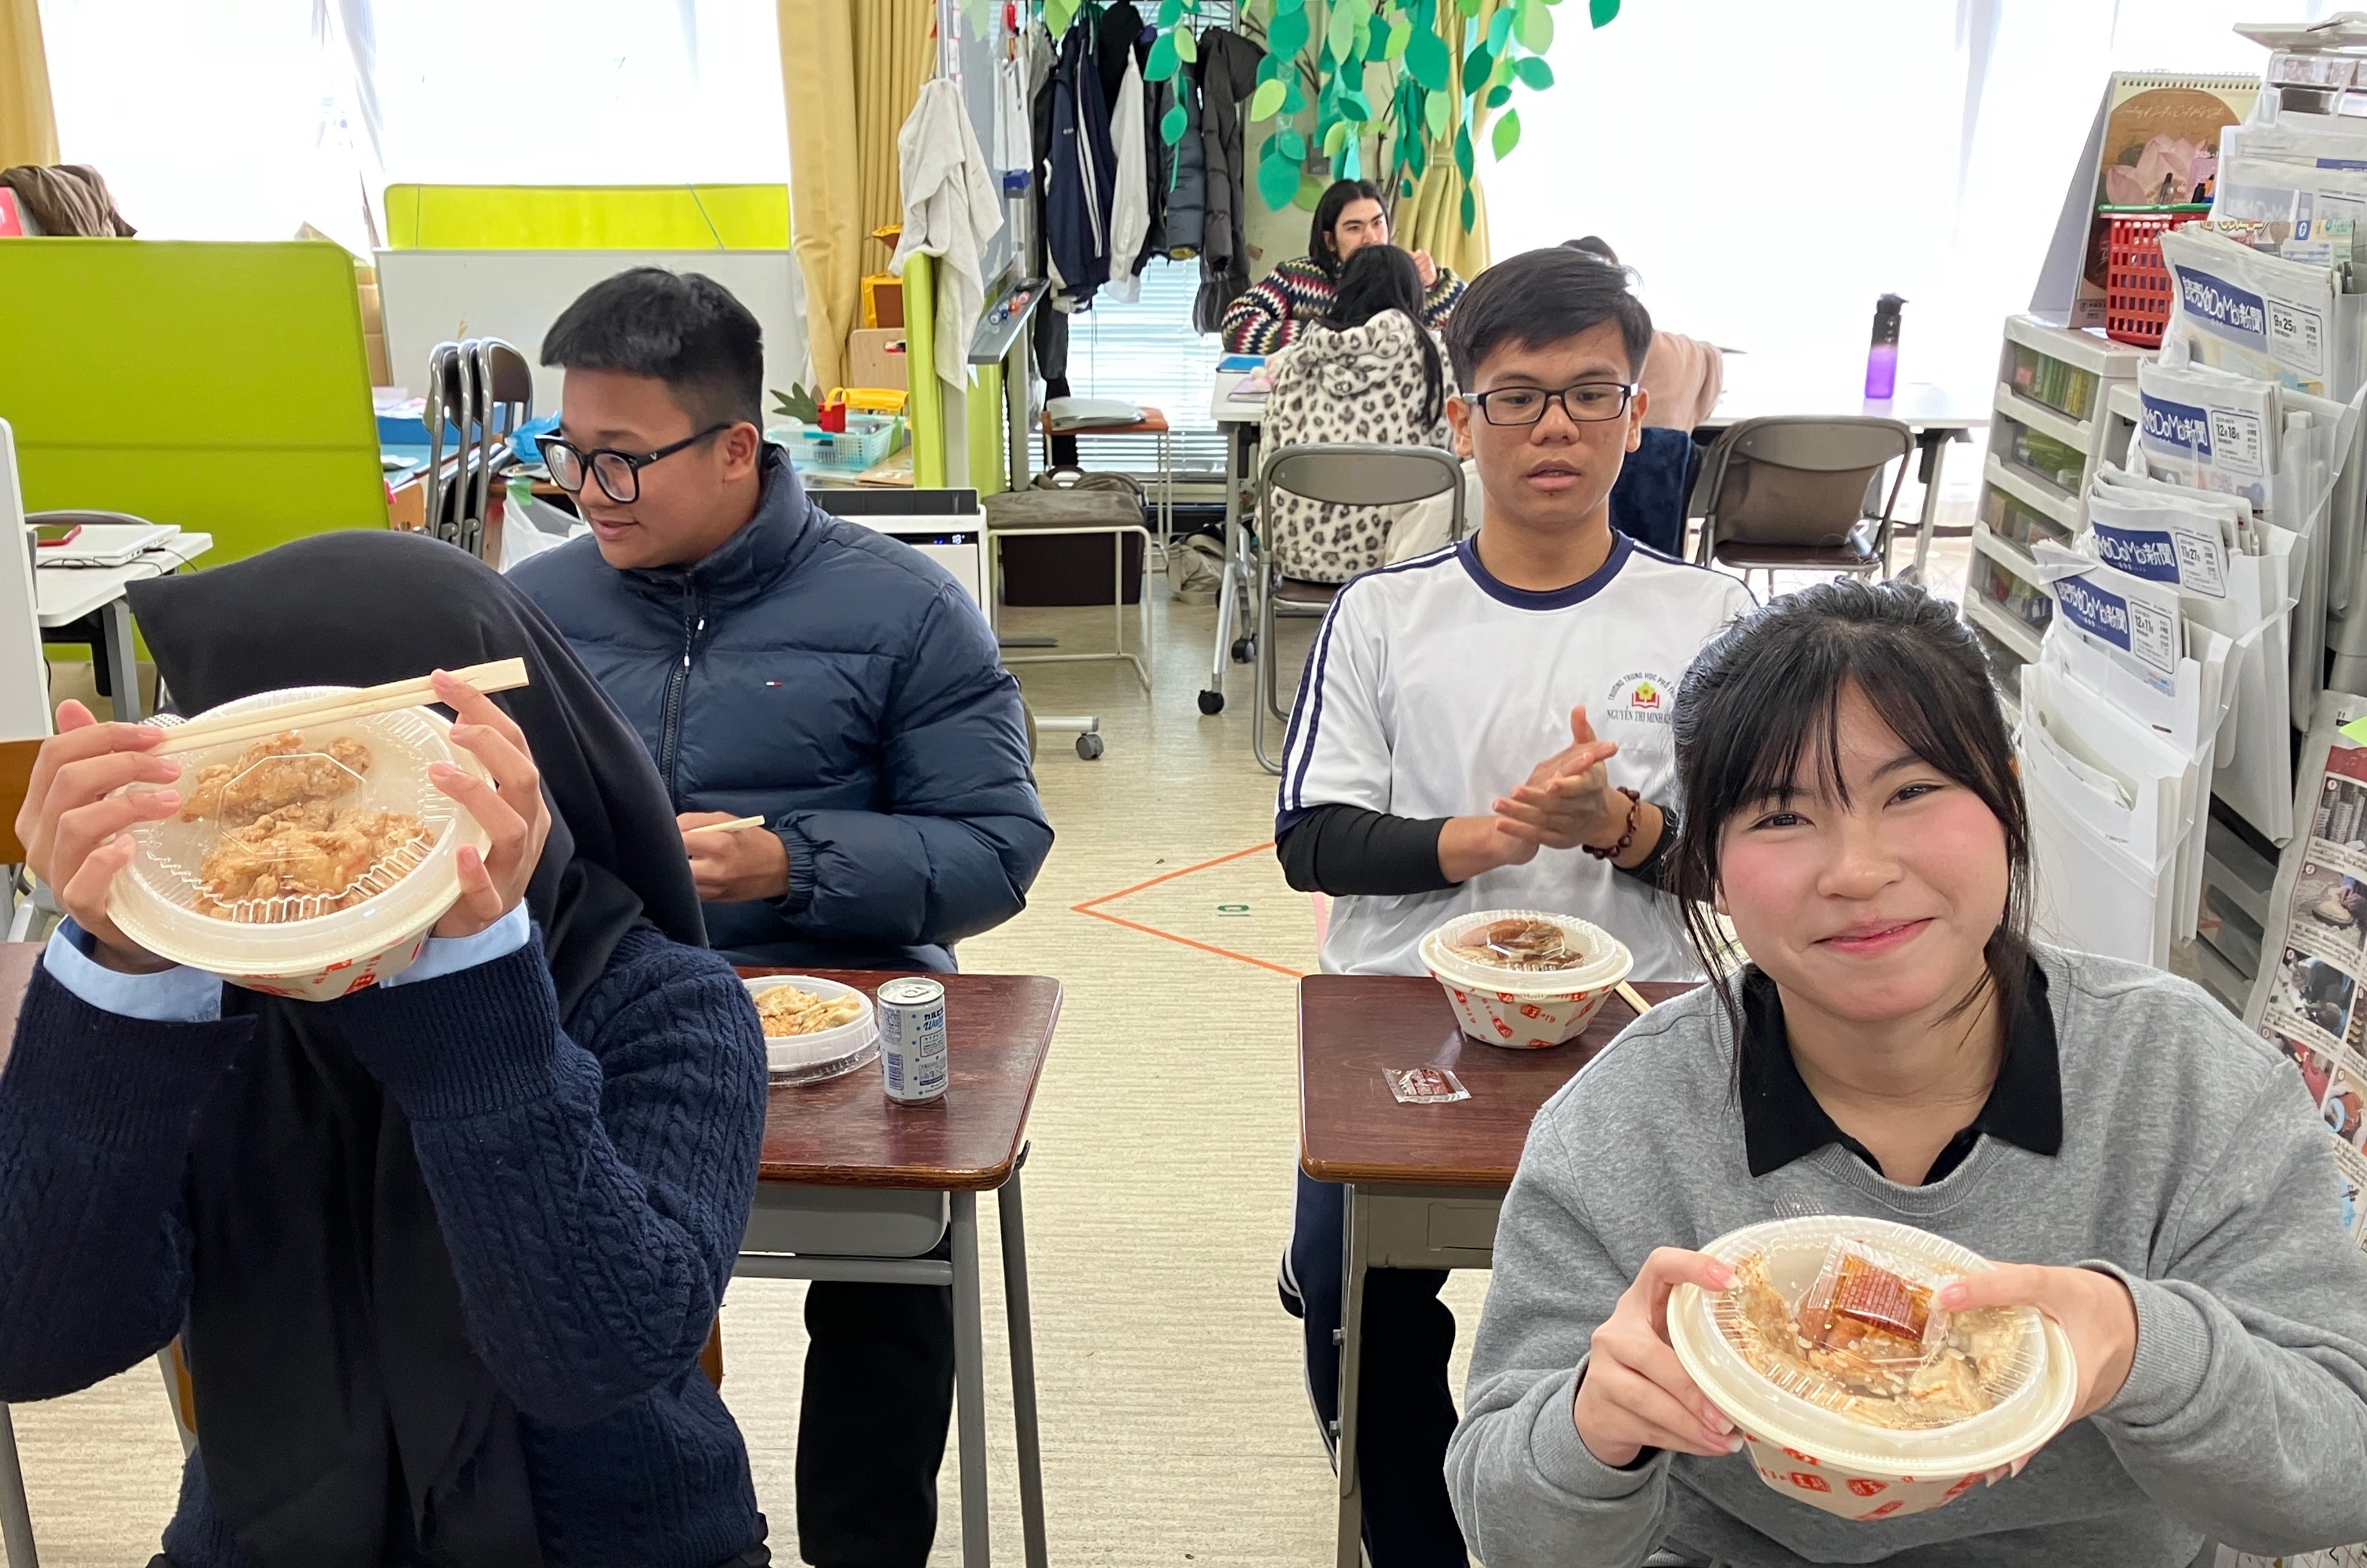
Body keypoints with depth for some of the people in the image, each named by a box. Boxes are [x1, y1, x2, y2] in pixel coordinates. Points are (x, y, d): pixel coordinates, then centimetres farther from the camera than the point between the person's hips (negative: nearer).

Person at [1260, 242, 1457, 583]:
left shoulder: (1304, 355, 9)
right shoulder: (1423, 350, 2)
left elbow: (1273, 453, 9)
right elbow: (1448, 440, 5)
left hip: (1302, 547, 3)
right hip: (1386, 548, -3)